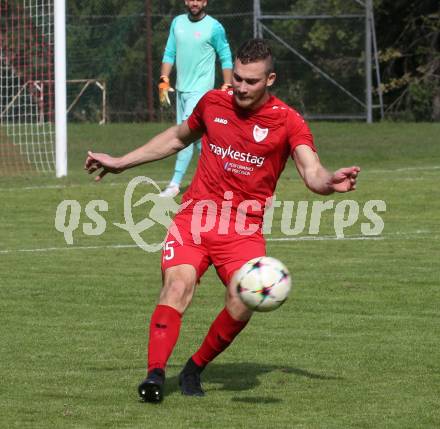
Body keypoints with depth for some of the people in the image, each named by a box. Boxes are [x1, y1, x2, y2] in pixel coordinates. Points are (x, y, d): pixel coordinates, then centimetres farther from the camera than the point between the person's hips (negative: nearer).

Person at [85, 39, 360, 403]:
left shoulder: (288, 122, -3)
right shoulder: (213, 103, 8)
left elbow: (312, 174, -15)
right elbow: (177, 138, 27)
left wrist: (331, 182, -39)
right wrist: (120, 163, 30)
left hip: (244, 228, -2)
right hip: (196, 214, 2)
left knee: (242, 300, -23)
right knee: (179, 283, -24)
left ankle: (196, 368, 1)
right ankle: (155, 374, -29)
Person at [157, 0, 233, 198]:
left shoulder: (214, 27, -7)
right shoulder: (177, 23, 8)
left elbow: (226, 58, -2)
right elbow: (169, 54, 11)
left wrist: (227, 88, -7)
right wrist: (164, 81, 2)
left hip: (200, 89, -6)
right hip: (181, 89, 6)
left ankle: (175, 183, -15)